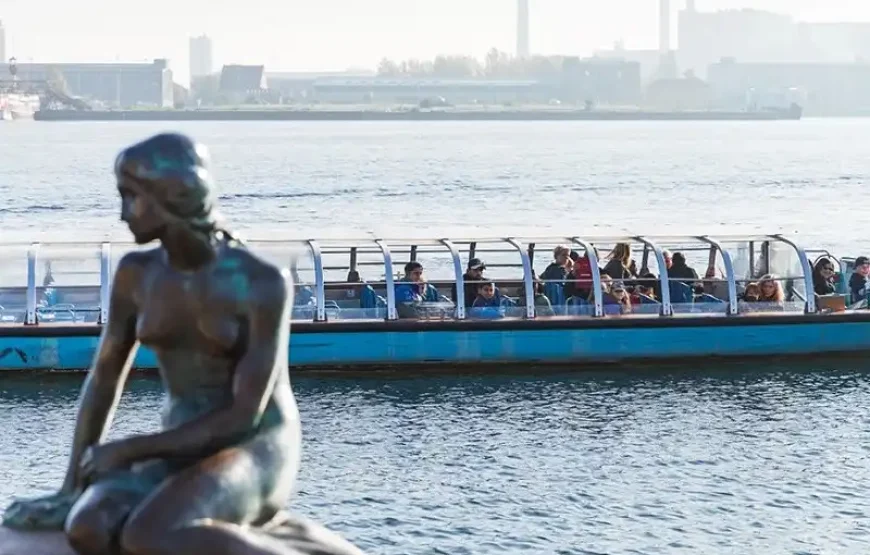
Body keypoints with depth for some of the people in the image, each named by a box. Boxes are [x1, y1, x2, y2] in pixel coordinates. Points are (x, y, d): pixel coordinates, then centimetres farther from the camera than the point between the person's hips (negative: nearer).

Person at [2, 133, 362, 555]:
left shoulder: (264, 283, -14)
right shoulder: (137, 273, 4)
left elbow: (244, 417, -16)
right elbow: (103, 379, 11)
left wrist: (128, 450, -13)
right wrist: (72, 488, 4)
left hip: (256, 457, -5)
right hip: (181, 456, 5)